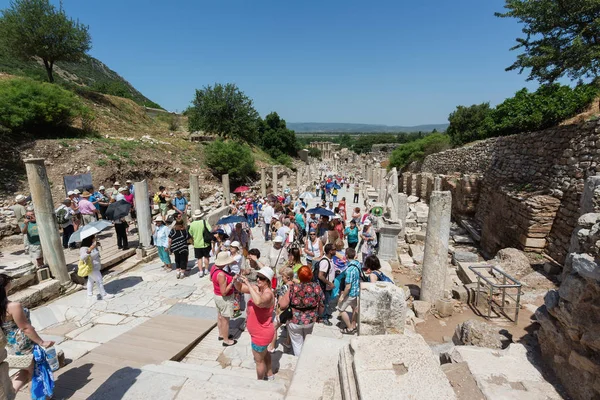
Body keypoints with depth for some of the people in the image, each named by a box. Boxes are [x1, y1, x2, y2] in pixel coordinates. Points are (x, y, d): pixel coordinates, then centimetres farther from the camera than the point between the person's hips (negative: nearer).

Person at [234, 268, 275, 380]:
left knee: (259, 360, 15)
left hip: (261, 334, -9)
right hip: (260, 332, 9)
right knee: (264, 353, 31)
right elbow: (240, 288, 0)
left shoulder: (268, 294, -33)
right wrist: (237, 280, -23)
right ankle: (269, 375, 56)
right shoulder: (256, 288, -10)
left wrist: (248, 284, -48)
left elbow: (258, 302, -55)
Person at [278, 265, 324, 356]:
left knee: (297, 343, 19)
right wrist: (318, 315, 14)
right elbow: (321, 305, -4)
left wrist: (280, 298, -1)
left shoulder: (293, 288, -24)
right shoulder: (317, 287, -16)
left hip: (295, 321, -3)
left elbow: (283, 305, -21)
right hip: (310, 320, 3)